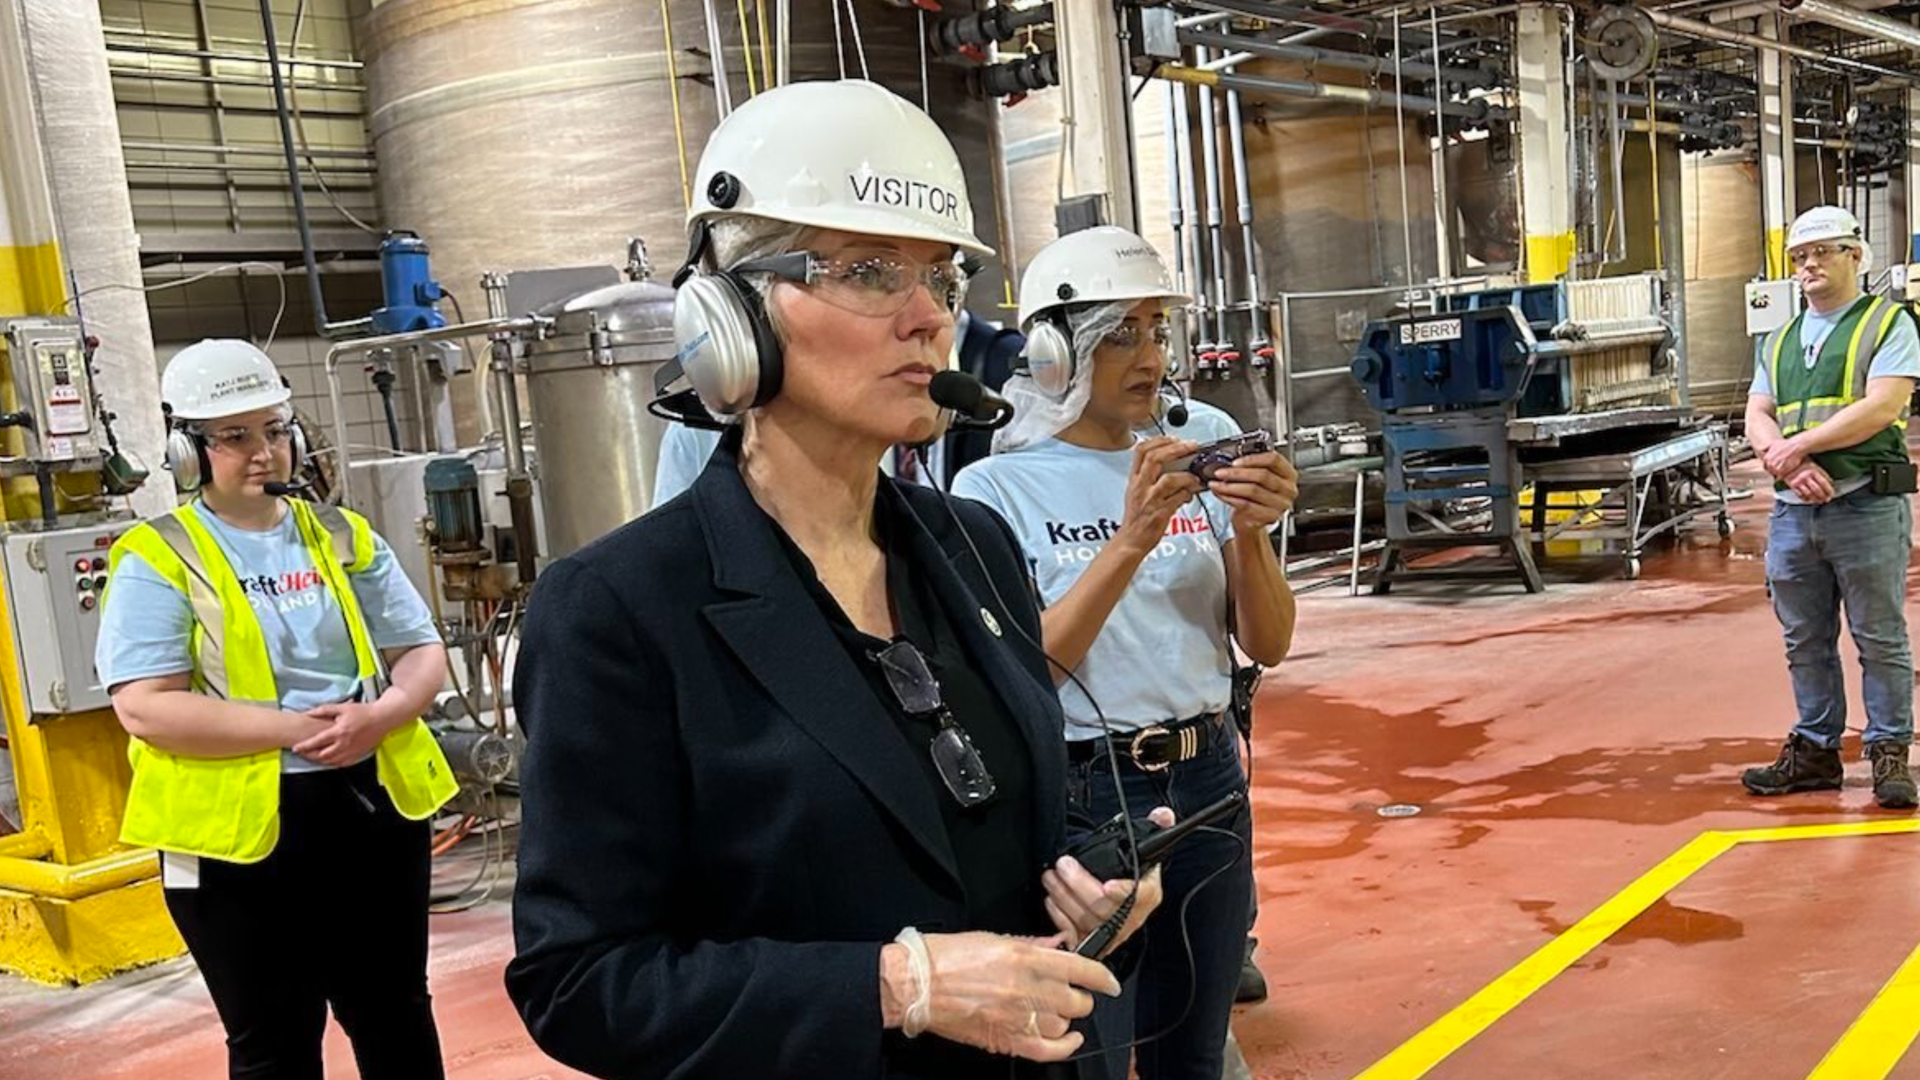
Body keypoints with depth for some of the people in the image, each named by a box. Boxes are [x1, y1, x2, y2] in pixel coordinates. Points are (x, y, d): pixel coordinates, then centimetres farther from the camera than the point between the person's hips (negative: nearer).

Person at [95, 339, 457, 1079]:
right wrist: (292, 727, -21)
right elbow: (145, 709, -15)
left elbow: (421, 652, 7)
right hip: (239, 830, -4)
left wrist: (380, 715, -15)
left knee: (395, 1015, 17)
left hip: (372, 804, 4)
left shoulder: (343, 537, 7)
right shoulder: (158, 559, -6)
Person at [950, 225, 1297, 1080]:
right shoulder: (997, 487, -9)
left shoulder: (1188, 464, 5)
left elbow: (1267, 645, 2)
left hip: (1208, 783, 5)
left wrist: (1250, 536, -16)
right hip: (1083, 795, -5)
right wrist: (1131, 540, -25)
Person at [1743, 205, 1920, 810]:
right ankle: (1815, 750, 19)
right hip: (1792, 511, 5)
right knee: (1805, 642, 10)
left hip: (1866, 505, -5)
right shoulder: (1778, 342, 19)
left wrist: (1799, 444, -14)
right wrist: (1792, 465, -12)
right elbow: (1757, 420, 8)